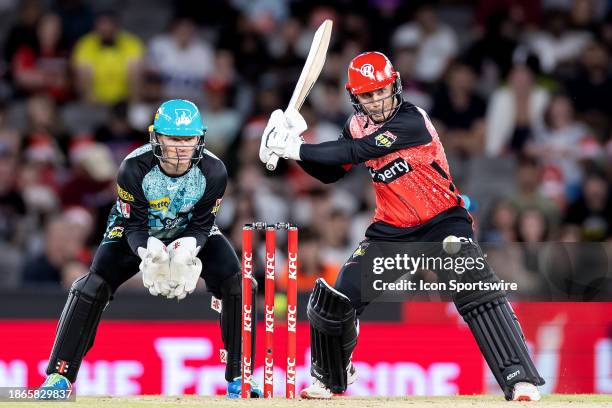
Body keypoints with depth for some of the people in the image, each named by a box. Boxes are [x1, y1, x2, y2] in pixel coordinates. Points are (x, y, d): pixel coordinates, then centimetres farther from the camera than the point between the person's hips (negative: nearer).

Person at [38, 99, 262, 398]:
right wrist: (149, 253, -47)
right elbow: (134, 227, -25)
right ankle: (59, 376, -13)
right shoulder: (134, 169, -32)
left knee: (235, 282, -20)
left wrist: (187, 250, -41)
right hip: (140, 235, -2)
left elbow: (201, 226, -19)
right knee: (94, 285, -21)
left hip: (189, 234, 2)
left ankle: (239, 376, -7)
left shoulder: (213, 171, -27)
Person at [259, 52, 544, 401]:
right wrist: (296, 141, -7)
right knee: (333, 302, -1)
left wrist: (297, 149, -26)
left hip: (443, 220, -6)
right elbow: (330, 172, 8)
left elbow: (355, 152, -28)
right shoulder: (360, 124, 1)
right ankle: (330, 379, 27)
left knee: (476, 287, -30)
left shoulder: (411, 121, -22)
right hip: (391, 229, 6)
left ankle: (520, 380, -30)